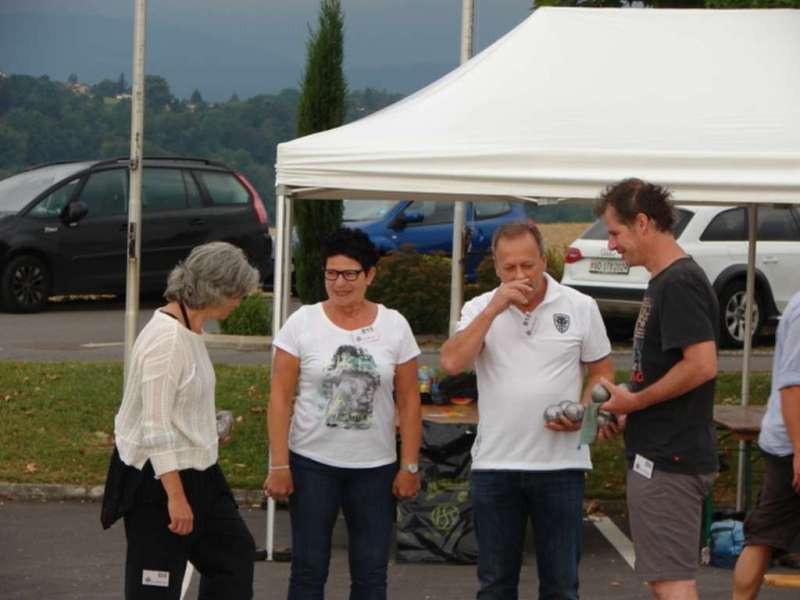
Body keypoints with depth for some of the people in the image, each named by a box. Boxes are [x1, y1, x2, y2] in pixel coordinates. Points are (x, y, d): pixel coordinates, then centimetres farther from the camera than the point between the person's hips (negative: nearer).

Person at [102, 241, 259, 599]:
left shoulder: (190, 329, 6)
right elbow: (156, 429, -25)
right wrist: (175, 496, -25)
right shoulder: (167, 338, -23)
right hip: (157, 477, -10)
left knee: (235, 552, 15)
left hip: (194, 472, 10)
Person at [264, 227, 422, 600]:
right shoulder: (302, 322, -3)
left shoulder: (394, 326, 1)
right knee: (309, 569, 4)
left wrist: (409, 467, 0)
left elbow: (409, 402, 4)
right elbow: (280, 398, -3)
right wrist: (278, 466, -8)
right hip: (312, 464, -1)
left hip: (375, 469, 1)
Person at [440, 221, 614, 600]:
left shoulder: (580, 308, 1)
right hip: (494, 464, 1)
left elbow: (601, 371, 8)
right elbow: (452, 363, -13)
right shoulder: (481, 309, 3)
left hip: (561, 464, -1)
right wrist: (494, 308, -16)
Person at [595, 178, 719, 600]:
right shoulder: (664, 281, 15)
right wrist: (625, 407, 9)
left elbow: (702, 365, -24)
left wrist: (634, 401, -14)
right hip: (659, 454, 10)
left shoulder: (679, 283, -16)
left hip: (668, 460, -10)